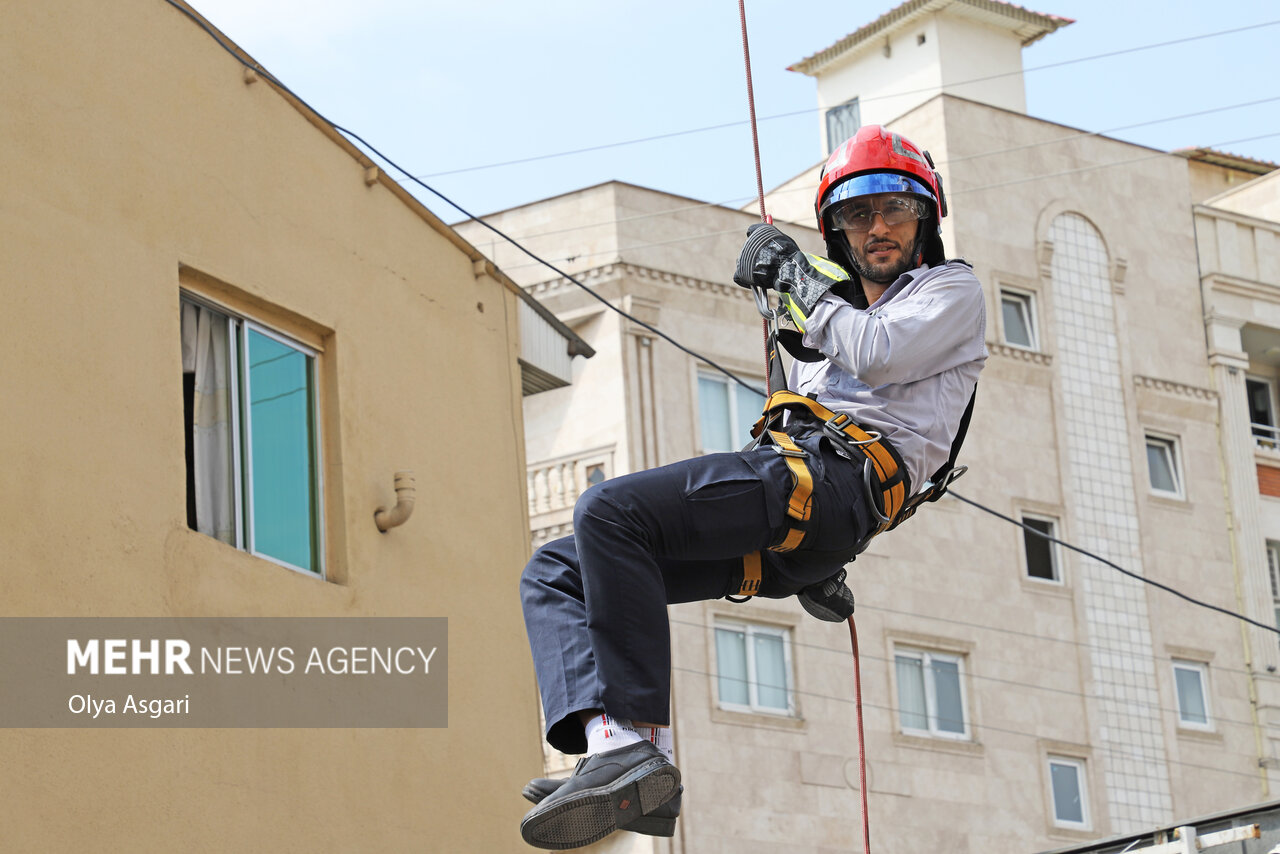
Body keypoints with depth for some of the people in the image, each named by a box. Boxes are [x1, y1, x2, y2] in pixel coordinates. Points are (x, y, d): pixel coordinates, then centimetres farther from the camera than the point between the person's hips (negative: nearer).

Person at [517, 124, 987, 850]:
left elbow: (877, 353, -8)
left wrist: (796, 273, 5)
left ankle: (642, 742, -35)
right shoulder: (835, 316, 37)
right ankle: (614, 744, -29)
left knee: (609, 512, -28)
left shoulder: (954, 290, 12)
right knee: (553, 574, -4)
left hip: (835, 480, -9)